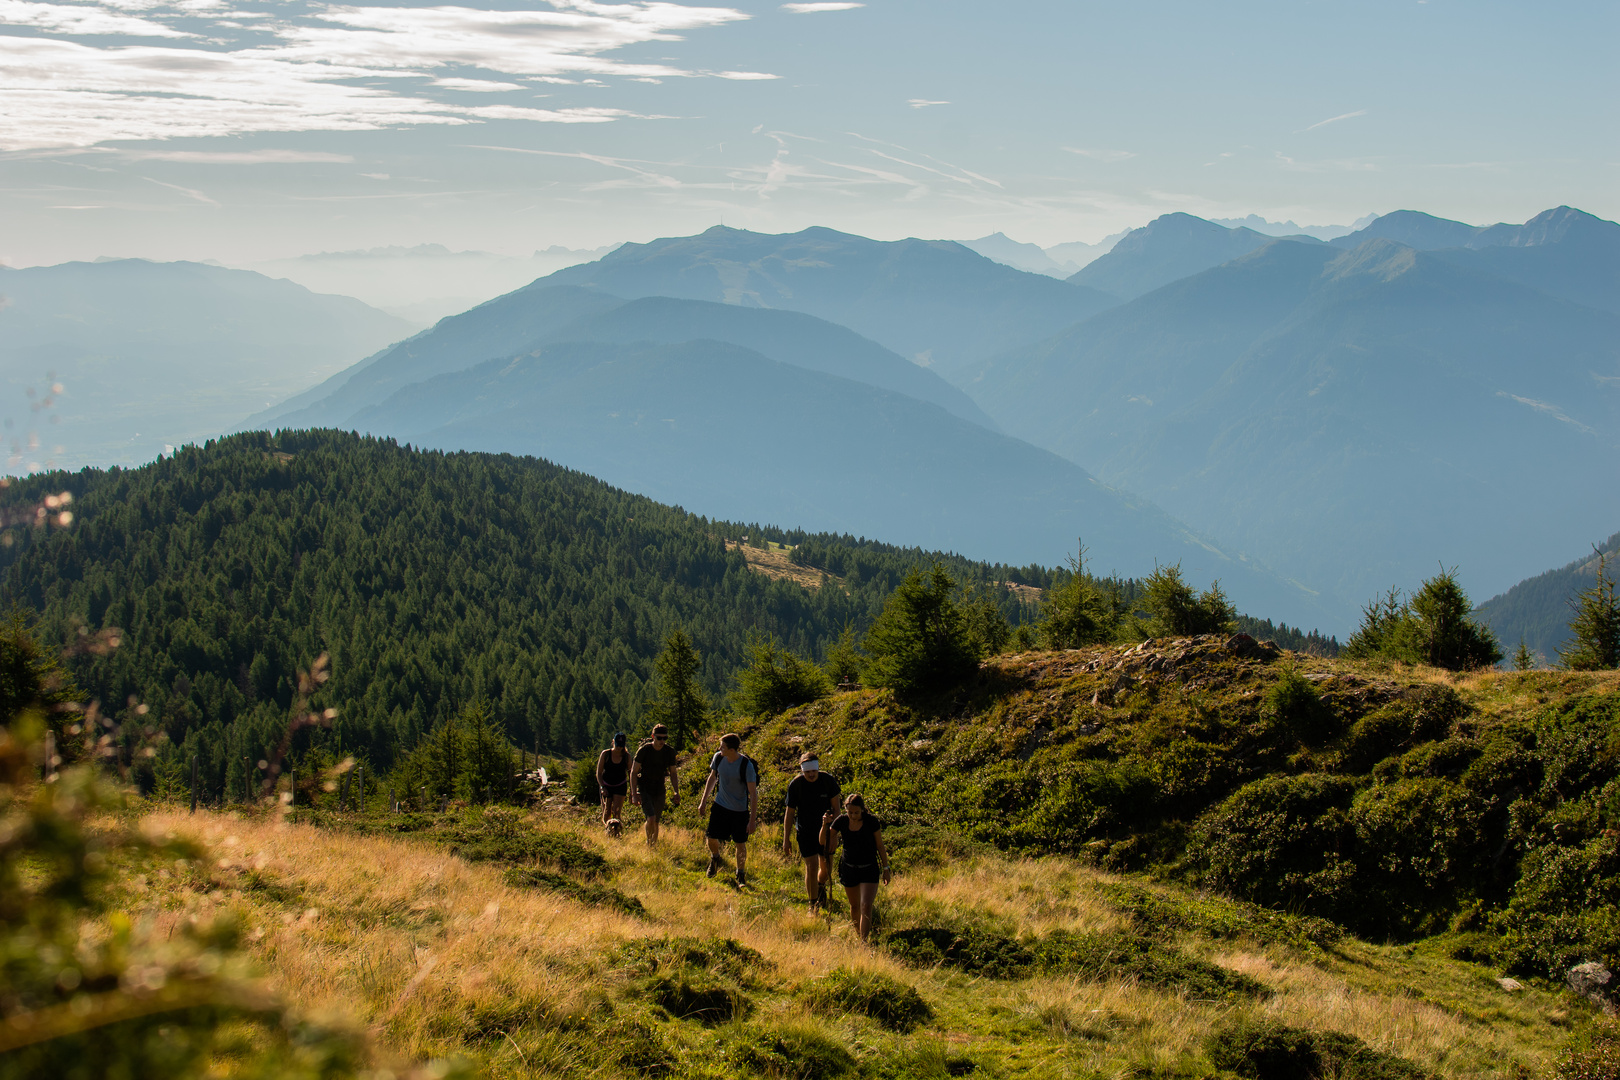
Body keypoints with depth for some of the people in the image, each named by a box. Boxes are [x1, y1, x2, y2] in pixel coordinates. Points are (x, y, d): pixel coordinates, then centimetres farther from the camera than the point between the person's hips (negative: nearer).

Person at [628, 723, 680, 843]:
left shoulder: (670, 751, -3)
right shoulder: (644, 750, -14)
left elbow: (673, 773, 9)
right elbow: (633, 772, -8)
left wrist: (677, 792, -1)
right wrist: (634, 794, -14)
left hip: (659, 790, 3)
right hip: (644, 789, -3)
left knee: (656, 822, 7)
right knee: (651, 818, -18)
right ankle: (648, 842, 5)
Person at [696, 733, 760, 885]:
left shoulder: (747, 766, -24)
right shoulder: (718, 758, -10)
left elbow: (753, 793, -18)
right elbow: (712, 778, 9)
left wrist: (752, 820, -19)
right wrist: (703, 802, 13)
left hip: (740, 810, -3)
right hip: (720, 805, 3)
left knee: (740, 844, 6)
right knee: (712, 839, 3)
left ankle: (741, 874, 30)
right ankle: (715, 858, 38)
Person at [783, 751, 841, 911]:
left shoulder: (828, 780, -11)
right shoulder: (795, 785, -13)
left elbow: (836, 807, -4)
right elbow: (790, 813, -5)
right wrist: (786, 839, -2)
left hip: (825, 830, 2)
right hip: (805, 831, -2)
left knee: (826, 868, 9)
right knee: (812, 866, -8)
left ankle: (821, 886, 43)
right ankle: (813, 904, 6)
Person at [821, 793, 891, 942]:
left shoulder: (871, 821, -15)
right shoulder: (841, 821, -10)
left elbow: (880, 846, -4)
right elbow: (823, 842, -8)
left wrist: (886, 868, -2)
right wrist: (826, 824, -24)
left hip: (869, 869, -3)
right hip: (849, 869, 3)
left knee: (866, 906, -13)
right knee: (854, 906, 17)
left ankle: (864, 941, -12)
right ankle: (857, 934, 38)